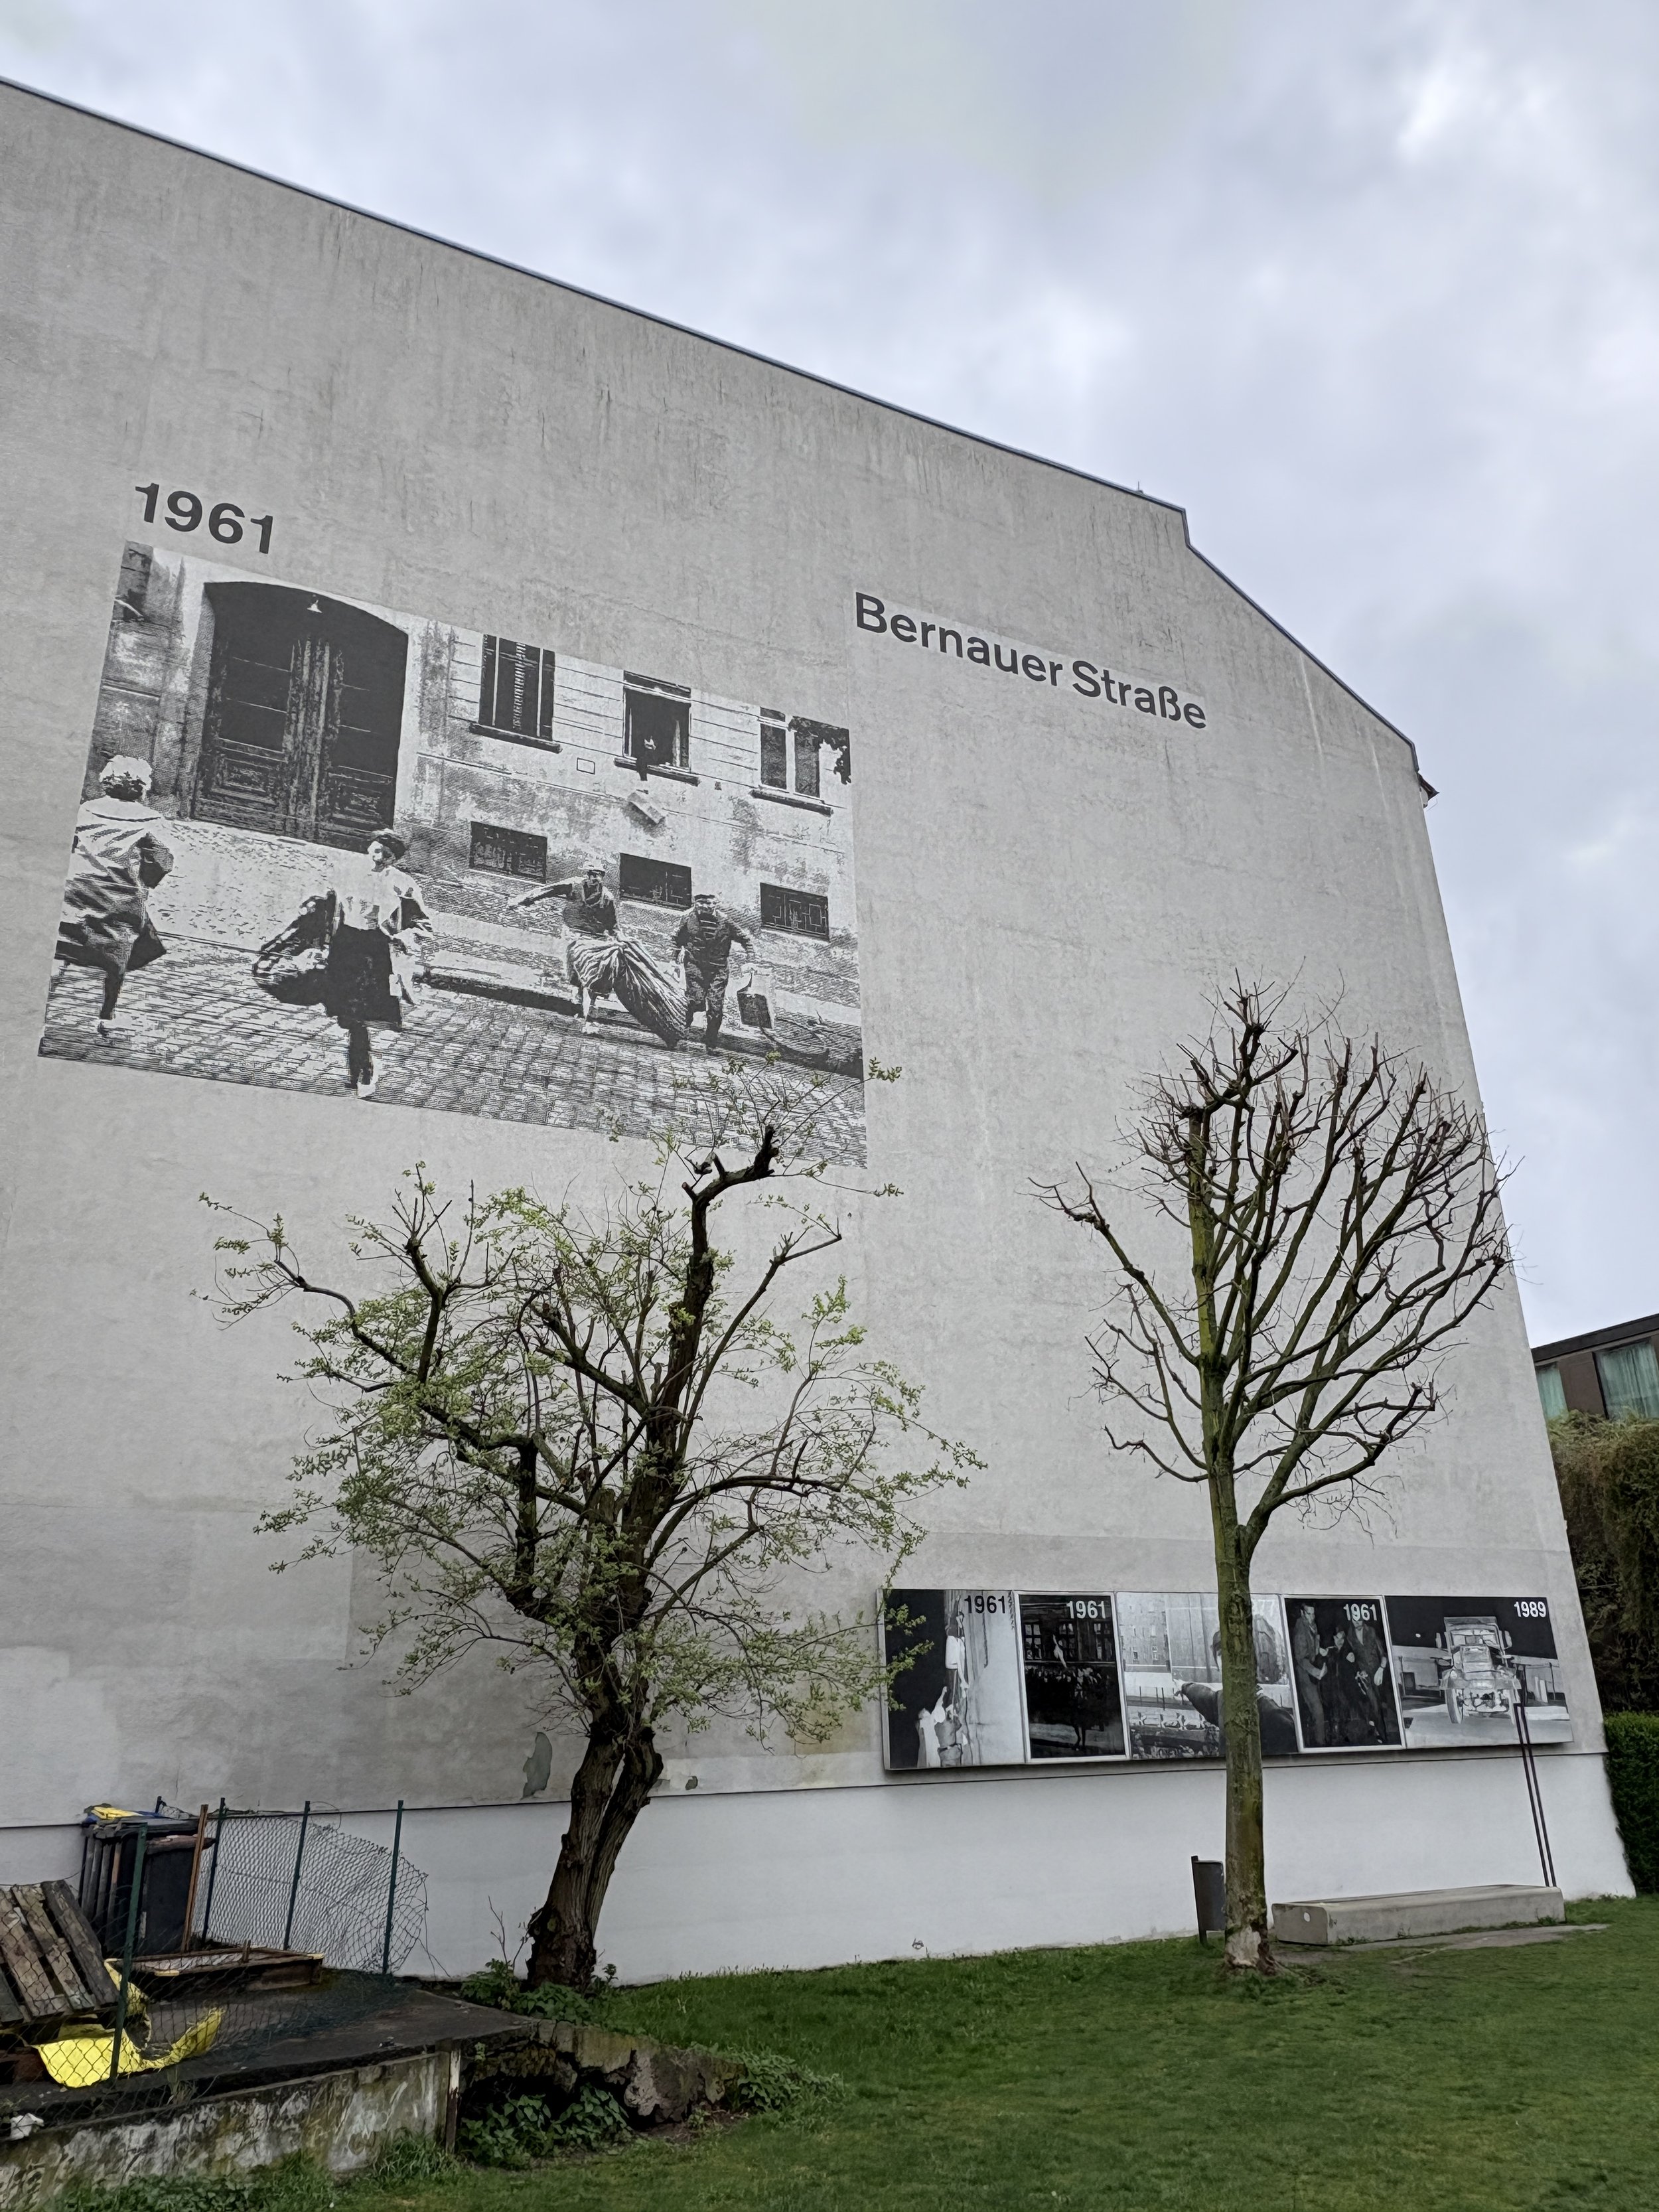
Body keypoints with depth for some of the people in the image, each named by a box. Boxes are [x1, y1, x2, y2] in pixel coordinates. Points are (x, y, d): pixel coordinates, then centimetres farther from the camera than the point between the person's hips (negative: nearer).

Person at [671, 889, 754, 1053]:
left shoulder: (725, 921, -7)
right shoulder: (690, 919, -4)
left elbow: (746, 939, 0)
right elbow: (677, 938, 15)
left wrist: (750, 961, -8)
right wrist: (677, 959, 13)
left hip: (719, 969, 0)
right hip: (695, 965, 0)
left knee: (716, 1007, -2)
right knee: (696, 1001, -15)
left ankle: (711, 1043, 12)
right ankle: (685, 1022, 17)